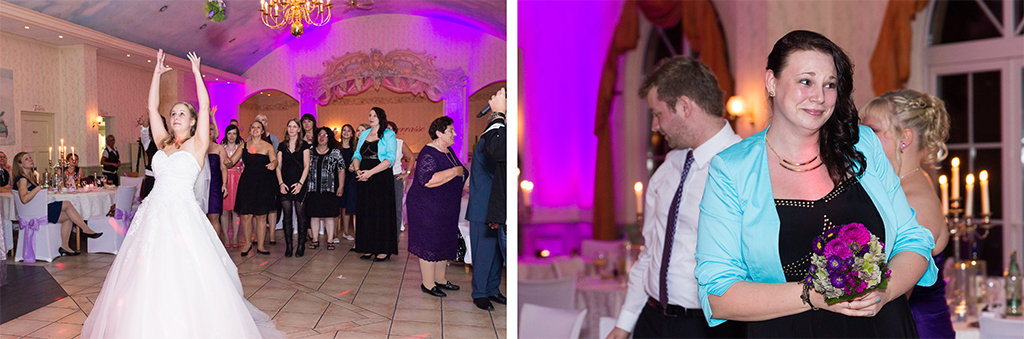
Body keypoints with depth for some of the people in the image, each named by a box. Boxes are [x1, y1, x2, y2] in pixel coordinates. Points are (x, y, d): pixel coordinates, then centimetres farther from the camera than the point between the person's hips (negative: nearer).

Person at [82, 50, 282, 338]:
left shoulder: (197, 144, 3)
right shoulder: (163, 143, 16)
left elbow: (205, 106, -2)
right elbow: (152, 107, 18)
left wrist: (196, 73, 4)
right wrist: (157, 73, 19)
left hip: (182, 215, -5)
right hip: (153, 214, 5)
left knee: (185, 277, -9)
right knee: (147, 280, 4)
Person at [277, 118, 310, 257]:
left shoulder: (304, 145, 4)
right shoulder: (282, 146, 12)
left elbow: (306, 166, -1)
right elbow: (278, 166, 9)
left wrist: (300, 183, -11)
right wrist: (281, 183, -4)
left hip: (299, 184, -2)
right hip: (285, 185, 2)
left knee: (301, 214, -3)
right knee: (287, 215, 1)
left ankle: (301, 245, 4)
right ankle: (288, 245, 5)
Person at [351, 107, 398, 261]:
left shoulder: (389, 135, -3)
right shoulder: (364, 134, 15)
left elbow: (390, 159, -11)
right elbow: (357, 155, 14)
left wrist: (370, 172, -18)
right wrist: (357, 170, -7)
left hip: (382, 178, -5)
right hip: (363, 178, 5)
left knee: (381, 212, -3)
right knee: (365, 212, 5)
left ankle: (383, 249, 2)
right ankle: (368, 248, 12)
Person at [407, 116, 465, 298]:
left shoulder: (449, 151, 10)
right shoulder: (428, 153, -19)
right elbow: (426, 179, -32)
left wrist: (464, 175, 9)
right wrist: (454, 172, -27)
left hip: (446, 208, 9)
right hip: (427, 208, -9)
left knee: (445, 241, 14)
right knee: (429, 243, -3)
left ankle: (439, 278, 27)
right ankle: (428, 283, 7)